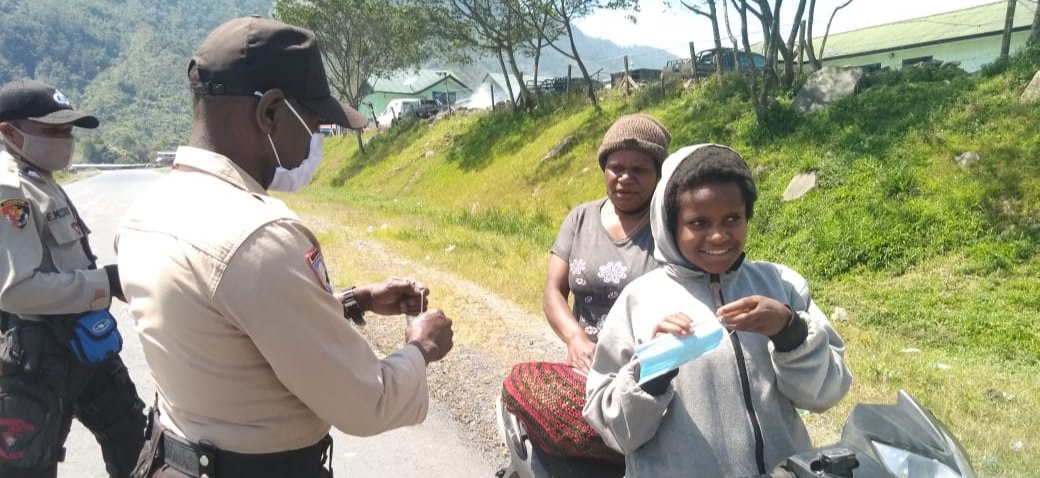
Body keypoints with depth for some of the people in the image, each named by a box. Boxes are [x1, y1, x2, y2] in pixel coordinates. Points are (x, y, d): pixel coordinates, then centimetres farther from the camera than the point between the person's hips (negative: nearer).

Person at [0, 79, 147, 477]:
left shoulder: (43, 182, 13)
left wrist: (115, 275, 4)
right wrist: (107, 282, -22)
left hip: (79, 341, 10)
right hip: (34, 355, -10)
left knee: (130, 436, 21)